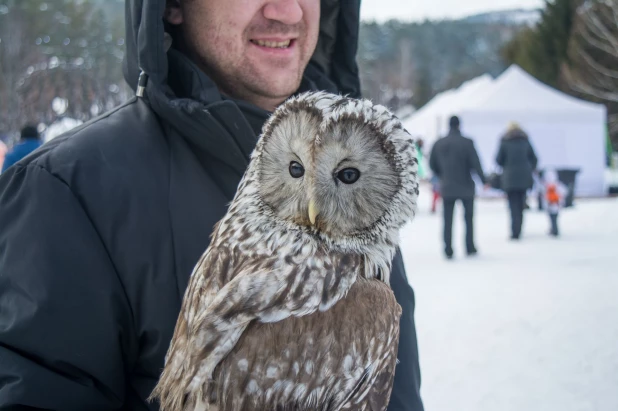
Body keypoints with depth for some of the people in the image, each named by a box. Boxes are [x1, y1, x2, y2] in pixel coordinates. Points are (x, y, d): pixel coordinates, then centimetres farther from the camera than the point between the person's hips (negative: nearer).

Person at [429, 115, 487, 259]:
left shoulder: (438, 144, 2)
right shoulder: (467, 143, -11)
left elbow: (432, 165, 9)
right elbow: (475, 163, -13)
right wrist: (484, 181, -6)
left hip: (447, 188, 2)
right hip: (466, 187, -2)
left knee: (448, 220, 5)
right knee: (468, 218, 12)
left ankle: (448, 250, -1)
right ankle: (470, 248, 13)